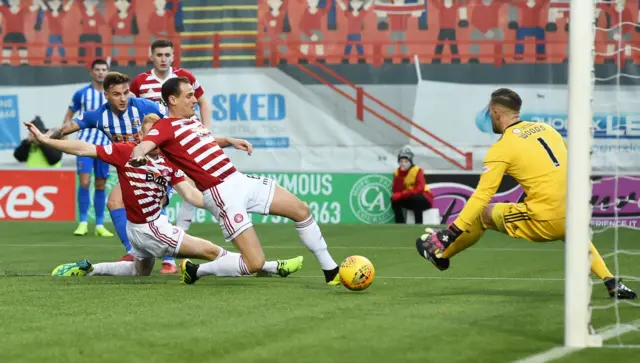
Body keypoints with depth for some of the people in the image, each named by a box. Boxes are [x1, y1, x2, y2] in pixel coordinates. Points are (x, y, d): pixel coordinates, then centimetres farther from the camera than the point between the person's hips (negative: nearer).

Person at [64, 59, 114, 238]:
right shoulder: (81, 94, 1)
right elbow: (69, 116, 9)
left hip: (105, 145, 2)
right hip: (85, 143, -2)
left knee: (100, 185, 5)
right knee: (84, 182, -12)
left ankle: (99, 225, 12)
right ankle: (83, 223, -3)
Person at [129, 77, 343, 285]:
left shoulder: (192, 121, 15)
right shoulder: (165, 127, -11)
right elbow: (142, 146, -30)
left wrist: (230, 141, 20)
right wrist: (138, 156, -52)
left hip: (241, 181, 9)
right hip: (222, 194, -9)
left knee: (301, 210, 11)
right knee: (255, 264, -15)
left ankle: (331, 272, 24)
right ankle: (194, 271, 5)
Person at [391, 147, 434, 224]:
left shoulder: (417, 171, -16)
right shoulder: (397, 172, -2)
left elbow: (419, 189, -28)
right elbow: (396, 191, -12)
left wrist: (401, 194, -34)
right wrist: (400, 176, -23)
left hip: (424, 199, -5)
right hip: (409, 199, 5)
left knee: (415, 198, -36)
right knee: (394, 200, -17)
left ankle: (418, 224, -31)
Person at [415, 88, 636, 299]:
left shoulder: (501, 149, -3)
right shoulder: (546, 129, 14)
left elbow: (481, 197, -8)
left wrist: (451, 233, -6)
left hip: (544, 223, -6)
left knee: (482, 214, 15)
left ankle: (440, 253, 30)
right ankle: (612, 283, 27)